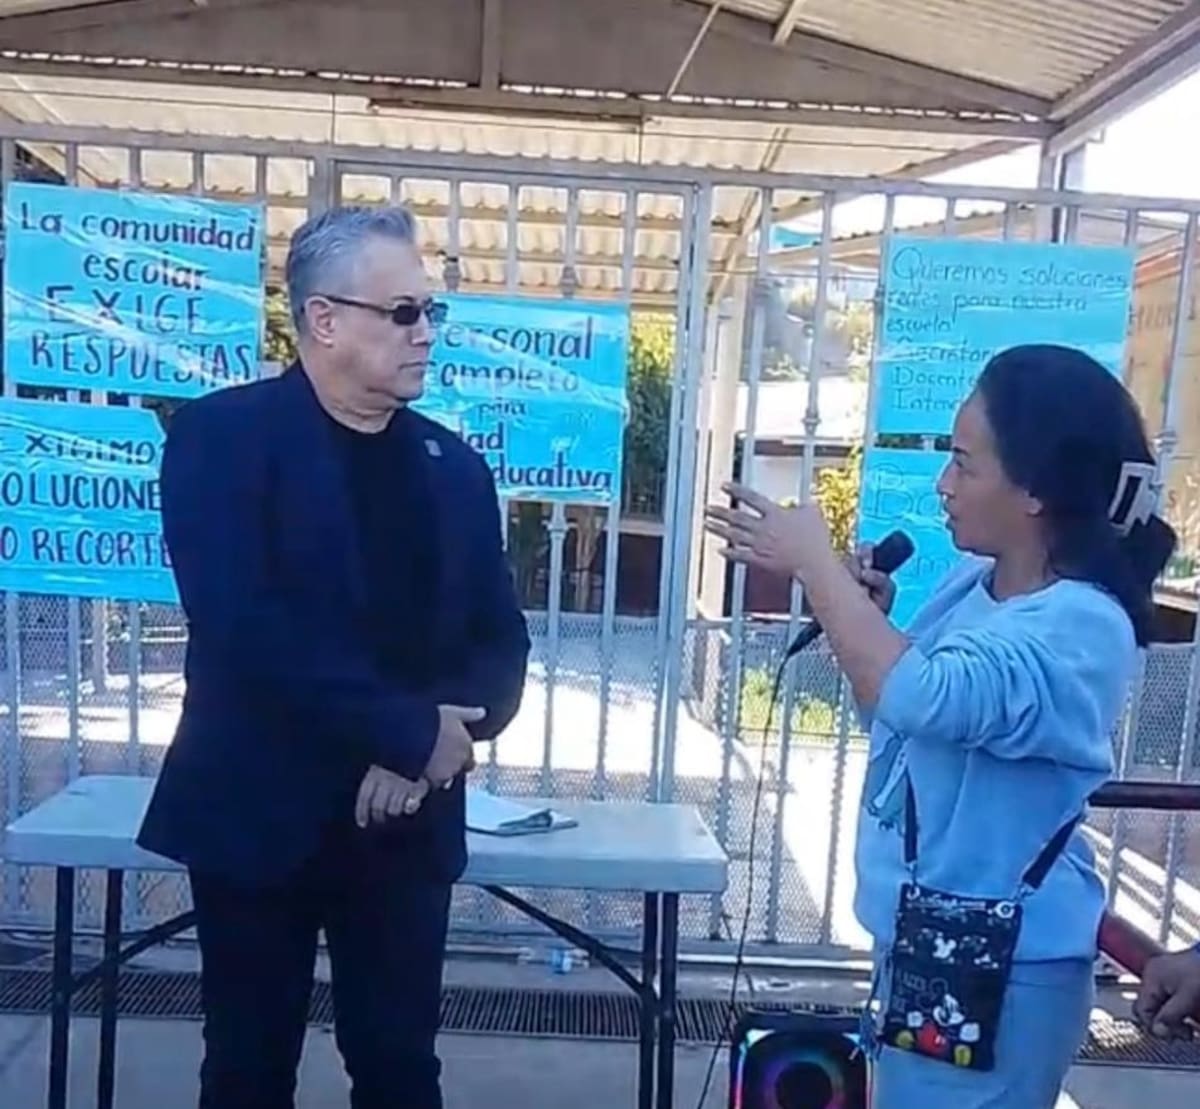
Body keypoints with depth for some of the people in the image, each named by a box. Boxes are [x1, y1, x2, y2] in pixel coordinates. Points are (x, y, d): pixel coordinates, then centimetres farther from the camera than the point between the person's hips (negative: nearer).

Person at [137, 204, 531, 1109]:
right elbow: (240, 625, -19)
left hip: (407, 819, 4)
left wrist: (434, 749, -12)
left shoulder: (454, 465, 8)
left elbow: (500, 639, 6)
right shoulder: (223, 435, -6)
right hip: (261, 813, -3)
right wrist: (408, 730, -18)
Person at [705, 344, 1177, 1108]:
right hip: (925, 935, 8)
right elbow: (902, 711, 15)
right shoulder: (973, 584, 2)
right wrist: (868, 615, -4)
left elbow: (926, 699, -39)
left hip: (1001, 963, -8)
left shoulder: (1083, 625, -23)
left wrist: (816, 563, -28)